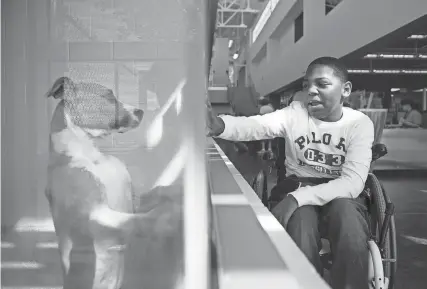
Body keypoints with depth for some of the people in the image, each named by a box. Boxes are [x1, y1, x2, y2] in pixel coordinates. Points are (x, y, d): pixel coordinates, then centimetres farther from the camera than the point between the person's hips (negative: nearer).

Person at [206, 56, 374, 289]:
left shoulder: (359, 123, -8)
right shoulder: (295, 113, -4)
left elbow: (352, 183, -19)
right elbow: (257, 125, -24)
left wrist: (298, 198, -33)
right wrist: (220, 125, -47)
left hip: (341, 194, -1)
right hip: (298, 189, 1)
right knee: (300, 218, -32)